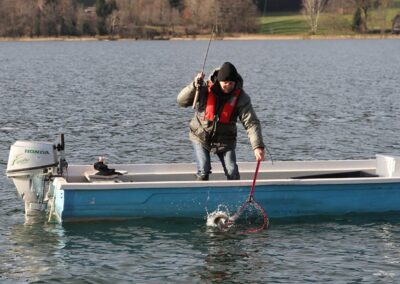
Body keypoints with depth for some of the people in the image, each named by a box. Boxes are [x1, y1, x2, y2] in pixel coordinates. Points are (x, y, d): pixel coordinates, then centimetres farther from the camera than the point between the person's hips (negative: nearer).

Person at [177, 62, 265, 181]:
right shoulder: (205, 89, -15)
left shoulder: (241, 97, -15)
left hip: (224, 140, 1)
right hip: (201, 138, -1)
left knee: (232, 173, -7)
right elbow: (181, 101, -16)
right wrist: (194, 86, -33)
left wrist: (258, 146, -32)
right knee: (203, 171, -12)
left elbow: (251, 123, -20)